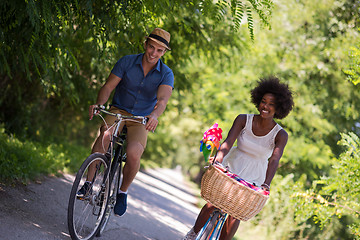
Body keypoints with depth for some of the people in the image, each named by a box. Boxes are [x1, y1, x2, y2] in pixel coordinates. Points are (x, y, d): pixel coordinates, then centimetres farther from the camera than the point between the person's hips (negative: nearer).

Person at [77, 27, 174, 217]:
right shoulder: (127, 62, -5)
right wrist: (99, 104, -30)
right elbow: (109, 86, -10)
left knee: (134, 153, -27)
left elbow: (163, 99, -22)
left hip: (141, 119, 0)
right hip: (118, 110, 0)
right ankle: (88, 183, -26)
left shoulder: (166, 74, -6)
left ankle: (123, 192, -1)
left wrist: (154, 115, -44)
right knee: (105, 135, -33)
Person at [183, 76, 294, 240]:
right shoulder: (244, 120, -10)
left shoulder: (280, 135, -13)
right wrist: (217, 161, -40)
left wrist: (266, 184, -42)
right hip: (231, 167, 0)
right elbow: (228, 143, -21)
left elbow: (274, 160, -26)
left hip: (254, 178, 0)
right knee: (212, 204, -10)